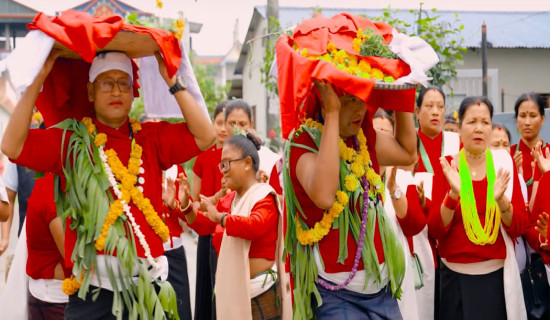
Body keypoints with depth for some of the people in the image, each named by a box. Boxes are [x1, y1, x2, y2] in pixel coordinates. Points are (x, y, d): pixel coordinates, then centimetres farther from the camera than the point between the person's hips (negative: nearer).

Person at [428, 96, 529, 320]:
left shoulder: (504, 163, 0)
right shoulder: (446, 167, -3)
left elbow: (520, 227, -4)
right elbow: (435, 230, -9)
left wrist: (501, 200, -21)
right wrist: (453, 194, -23)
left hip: (496, 274, 1)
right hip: (455, 275, -1)